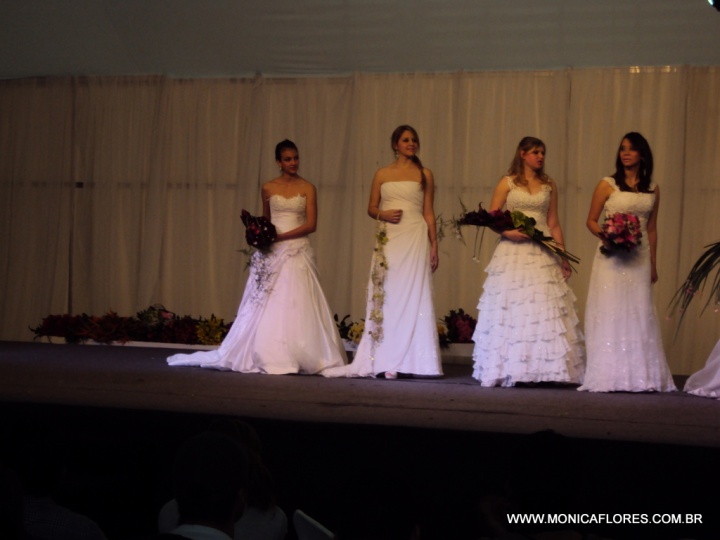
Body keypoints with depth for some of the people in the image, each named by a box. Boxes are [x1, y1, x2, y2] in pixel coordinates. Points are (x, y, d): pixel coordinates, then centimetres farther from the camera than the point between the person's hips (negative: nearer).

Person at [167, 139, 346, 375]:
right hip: (271, 253, 2)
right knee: (266, 306, -1)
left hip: (297, 251, -2)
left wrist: (280, 237, -13)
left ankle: (297, 357, -2)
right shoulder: (268, 188, 9)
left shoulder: (307, 188, 3)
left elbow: (311, 224, -5)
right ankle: (266, 355, 5)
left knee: (296, 305, -6)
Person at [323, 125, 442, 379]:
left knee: (413, 296, -4)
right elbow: (371, 208, 13)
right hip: (388, 239, 1)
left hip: (415, 238, -1)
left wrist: (434, 246, 2)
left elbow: (429, 213, 7)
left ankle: (408, 360, 0)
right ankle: (387, 361, 2)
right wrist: (384, 214, -9)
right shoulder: (382, 174, 11)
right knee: (387, 297, -1)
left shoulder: (424, 175, 8)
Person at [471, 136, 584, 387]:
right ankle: (510, 370, 1)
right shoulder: (507, 183, 5)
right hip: (513, 251, -2)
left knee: (543, 308, -4)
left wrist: (563, 256, 5)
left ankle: (540, 368, -2)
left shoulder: (549, 185, 12)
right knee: (511, 310, -3)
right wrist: (507, 231, -17)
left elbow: (554, 223, 11)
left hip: (542, 253, 2)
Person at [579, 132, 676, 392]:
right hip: (611, 257, -3)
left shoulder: (652, 189, 10)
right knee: (610, 312, -3)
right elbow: (591, 221, 3)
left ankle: (640, 375, 8)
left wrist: (653, 264, 14)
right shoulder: (607, 185, 0)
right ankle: (609, 375, 0)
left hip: (639, 258, 3)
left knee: (639, 313, 2)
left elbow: (652, 229, 15)